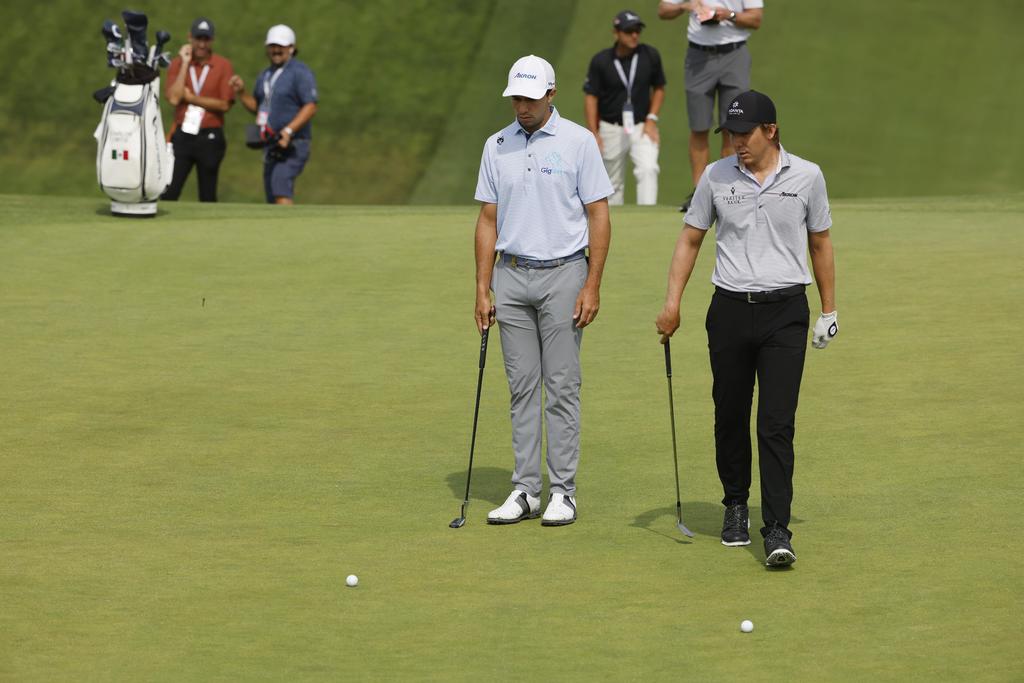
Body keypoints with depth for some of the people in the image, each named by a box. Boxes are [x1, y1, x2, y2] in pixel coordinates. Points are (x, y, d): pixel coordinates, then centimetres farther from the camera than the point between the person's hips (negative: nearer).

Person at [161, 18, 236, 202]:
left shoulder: (223, 66, 0)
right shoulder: (178, 64, 5)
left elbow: (224, 104, -8)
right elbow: (173, 98, -10)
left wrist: (191, 98, -8)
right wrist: (185, 63, -9)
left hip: (210, 138, -1)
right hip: (182, 136, 1)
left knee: (208, 196, 6)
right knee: (168, 193, -6)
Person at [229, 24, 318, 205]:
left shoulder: (300, 72, -9)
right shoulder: (265, 75, 17)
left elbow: (310, 107, -17)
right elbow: (256, 107, 23)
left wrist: (288, 131, -27)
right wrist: (241, 92, 5)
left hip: (292, 145, -9)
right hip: (271, 146, 9)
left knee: (280, 189, -25)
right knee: (272, 198, 11)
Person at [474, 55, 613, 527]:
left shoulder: (578, 142, -4)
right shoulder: (497, 146, 8)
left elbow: (598, 216, -3)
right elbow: (488, 220, 11)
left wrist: (592, 286, -9)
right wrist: (482, 289, 5)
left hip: (563, 275, -4)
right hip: (512, 277, 4)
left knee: (562, 387, -2)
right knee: (522, 387, 6)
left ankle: (563, 492, 2)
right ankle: (524, 491, 9)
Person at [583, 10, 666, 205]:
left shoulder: (650, 56, -4)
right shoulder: (601, 61, -8)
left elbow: (659, 88, 8)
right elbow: (591, 97, -3)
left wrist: (651, 119, -4)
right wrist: (594, 133, -9)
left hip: (642, 127, 0)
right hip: (611, 129, 0)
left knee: (648, 169, -22)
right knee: (612, 183, 9)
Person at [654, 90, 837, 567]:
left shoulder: (806, 177, 0)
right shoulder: (716, 177, 2)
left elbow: (820, 244, 11)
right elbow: (690, 240, 9)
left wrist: (829, 310, 12)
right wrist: (672, 302, 1)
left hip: (785, 312, -2)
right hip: (730, 309, 2)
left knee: (777, 422, -10)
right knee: (730, 416, 10)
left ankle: (777, 530, -13)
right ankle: (736, 506, 29)